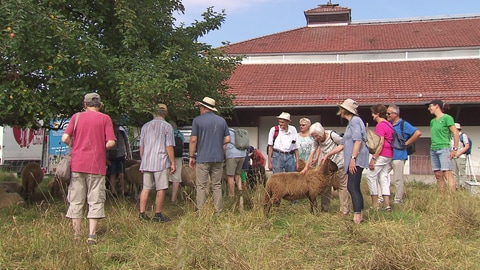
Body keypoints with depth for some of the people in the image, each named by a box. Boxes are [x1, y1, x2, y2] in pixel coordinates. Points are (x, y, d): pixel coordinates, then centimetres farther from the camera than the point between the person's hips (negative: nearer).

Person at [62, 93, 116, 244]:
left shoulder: (76, 117, 5)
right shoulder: (105, 118, 1)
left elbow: (65, 139, -2)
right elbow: (111, 143, -8)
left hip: (77, 164, 2)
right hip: (96, 165, -2)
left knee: (76, 201, 9)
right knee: (95, 201, 3)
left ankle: (76, 235, 13)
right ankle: (92, 235, -1)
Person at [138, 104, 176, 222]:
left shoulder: (145, 126, 12)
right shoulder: (167, 126, -4)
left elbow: (141, 147, 15)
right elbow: (169, 147, -8)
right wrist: (173, 163, -2)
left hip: (146, 162, 5)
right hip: (161, 162, -5)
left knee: (145, 188, 9)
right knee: (161, 189, 1)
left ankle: (142, 213, 8)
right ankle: (158, 215, 3)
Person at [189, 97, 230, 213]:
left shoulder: (197, 120, -3)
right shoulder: (222, 121, 9)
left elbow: (193, 140, -6)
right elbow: (227, 139, 8)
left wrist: (191, 156, 1)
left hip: (203, 158, -4)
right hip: (218, 158, 4)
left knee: (201, 186, 1)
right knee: (217, 186, 10)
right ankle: (218, 211, 11)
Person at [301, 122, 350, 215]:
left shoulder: (332, 135, -24)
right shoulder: (317, 140, -7)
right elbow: (312, 153, -10)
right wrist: (306, 167, -19)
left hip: (340, 163, -6)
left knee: (343, 186, -1)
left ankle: (344, 210, 3)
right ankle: (325, 208, 21)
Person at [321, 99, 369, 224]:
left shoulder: (355, 121, -7)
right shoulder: (351, 123, 23)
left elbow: (358, 141, -18)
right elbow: (342, 145, 26)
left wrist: (353, 158, -23)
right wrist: (327, 155, 26)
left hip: (357, 159, -10)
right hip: (353, 160, 10)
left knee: (352, 187, -12)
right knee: (354, 188, 11)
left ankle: (357, 218, -12)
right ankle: (360, 215, 15)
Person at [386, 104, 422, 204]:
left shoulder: (403, 125, -6)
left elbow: (418, 133, -15)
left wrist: (406, 143, -12)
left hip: (398, 155, -7)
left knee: (398, 179, -2)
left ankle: (398, 200, 6)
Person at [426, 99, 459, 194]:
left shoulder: (447, 118, -4)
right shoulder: (433, 121, 17)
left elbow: (455, 133, -7)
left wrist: (455, 149, -11)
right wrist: (432, 147, 13)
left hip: (444, 149, -7)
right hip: (433, 150, 7)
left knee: (447, 173, -13)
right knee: (438, 175, 4)